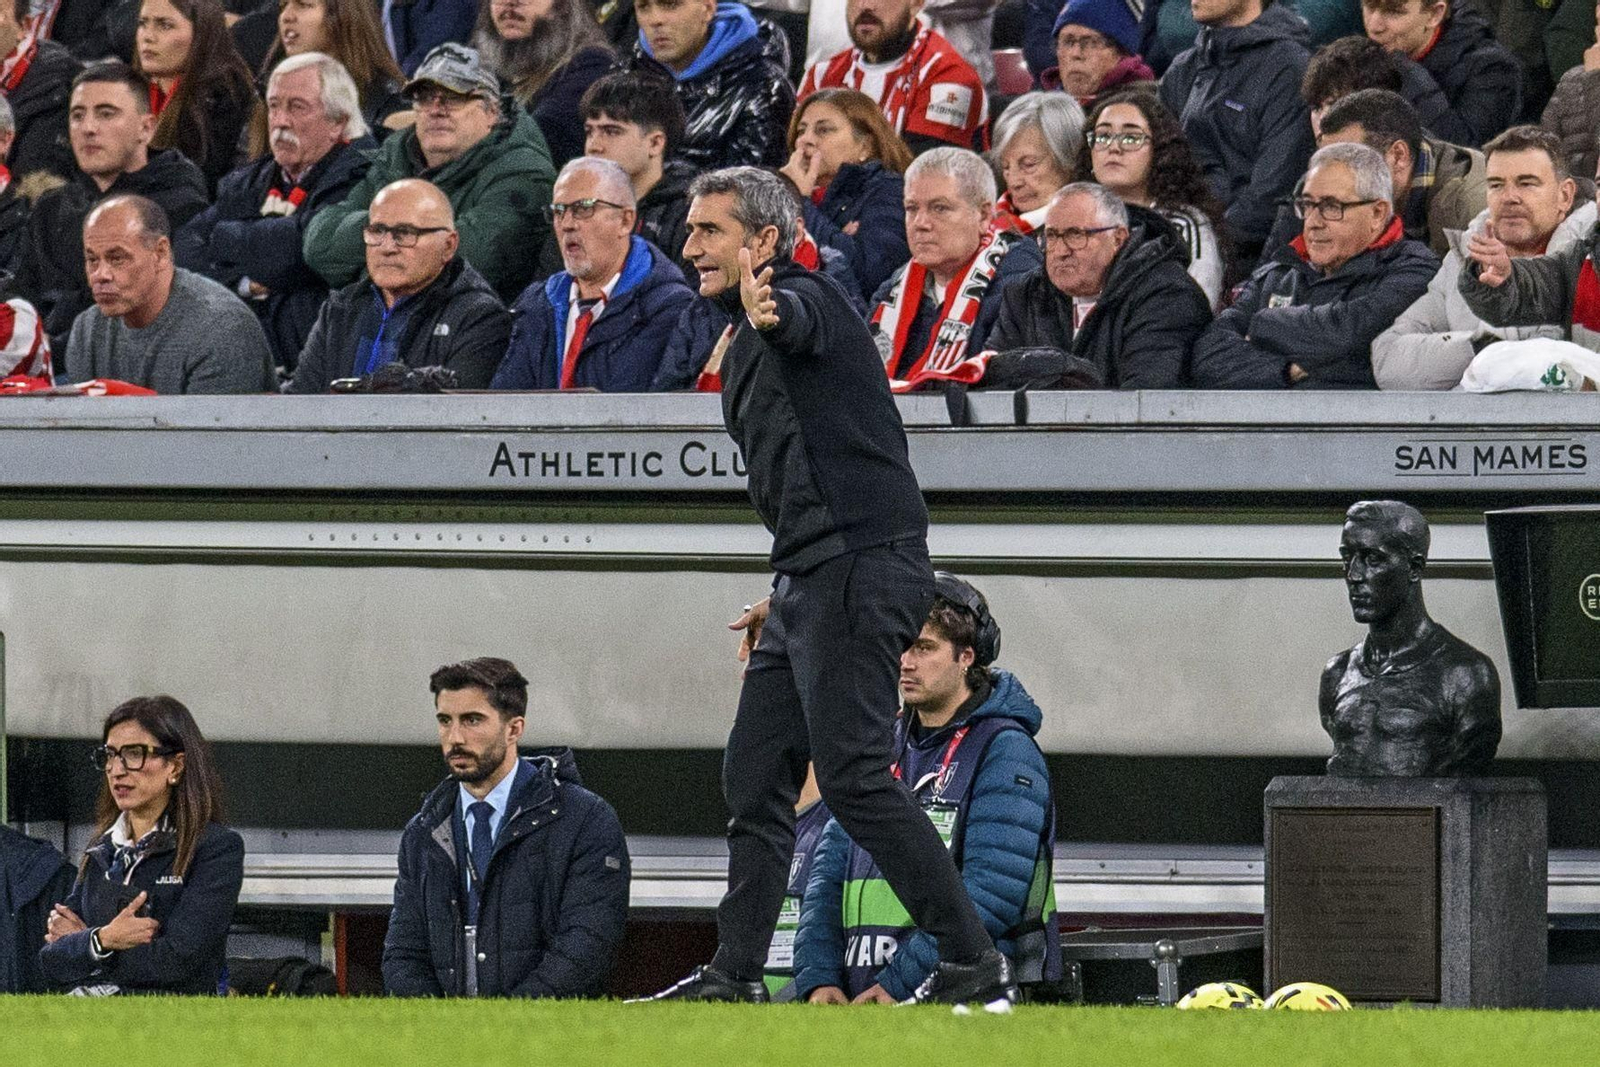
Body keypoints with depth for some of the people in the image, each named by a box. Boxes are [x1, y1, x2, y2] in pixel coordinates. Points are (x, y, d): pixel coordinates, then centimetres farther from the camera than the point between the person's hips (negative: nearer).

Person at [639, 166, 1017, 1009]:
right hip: (810, 583, 11)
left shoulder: (804, 298, -8)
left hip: (861, 573, -10)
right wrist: (789, 590, 27)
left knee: (852, 774, -15)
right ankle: (735, 976, 17)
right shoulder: (747, 347, 22)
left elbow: (797, 321, -35)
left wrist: (765, 308, -58)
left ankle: (974, 966, -15)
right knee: (754, 776, 11)